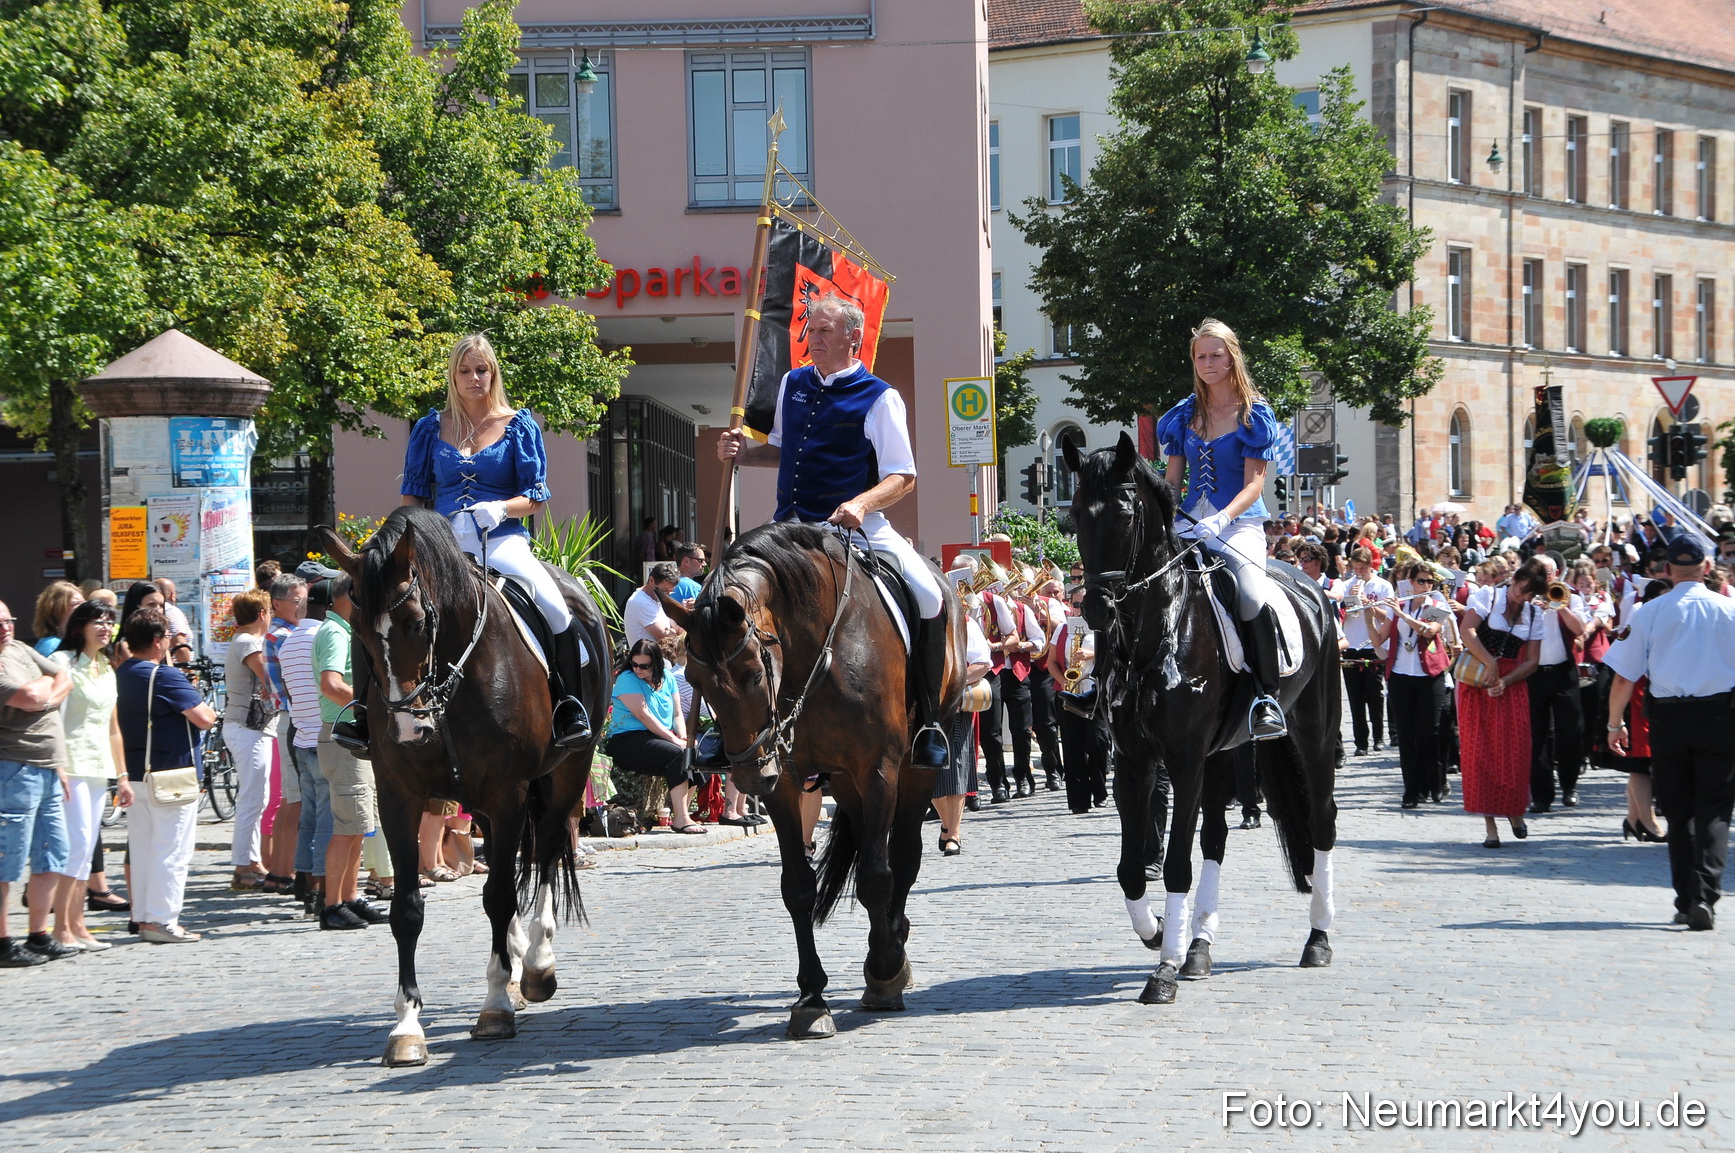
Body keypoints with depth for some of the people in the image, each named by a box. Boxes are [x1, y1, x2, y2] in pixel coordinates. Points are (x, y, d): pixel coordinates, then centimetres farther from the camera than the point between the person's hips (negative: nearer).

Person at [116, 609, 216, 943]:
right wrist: (197, 699, 3)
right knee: (171, 851, -4)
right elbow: (205, 718, -18)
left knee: (141, 849, 12)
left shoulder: (120, 674, 9)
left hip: (134, 773, 8)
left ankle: (143, 917, 16)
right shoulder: (166, 676, -16)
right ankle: (162, 920, -5)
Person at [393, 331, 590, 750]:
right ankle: (364, 710, -9)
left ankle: (568, 705, -12)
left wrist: (500, 508, -16)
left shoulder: (519, 425, 7)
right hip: (443, 541, 2)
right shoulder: (431, 428, 12)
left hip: (502, 541, -2)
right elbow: (413, 496, 15)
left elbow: (537, 496, 4)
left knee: (556, 609, -28)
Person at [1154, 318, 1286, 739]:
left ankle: (1267, 697, -23)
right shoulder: (1184, 415, 13)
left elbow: (1254, 484, -7)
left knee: (1252, 595, -30)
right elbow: (1173, 479, 15)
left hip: (1240, 522, -5)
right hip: (1191, 523, 5)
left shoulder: (1254, 415, 0)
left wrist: (1221, 520, -23)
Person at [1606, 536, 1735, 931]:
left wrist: (1614, 724, 11)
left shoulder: (1650, 612, -2)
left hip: (1668, 716, 1)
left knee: (1678, 813, 11)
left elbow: (1624, 677, -1)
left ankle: (1686, 902, 10)